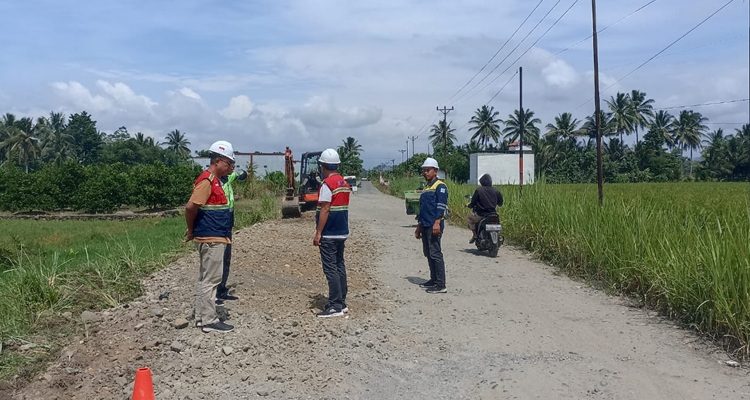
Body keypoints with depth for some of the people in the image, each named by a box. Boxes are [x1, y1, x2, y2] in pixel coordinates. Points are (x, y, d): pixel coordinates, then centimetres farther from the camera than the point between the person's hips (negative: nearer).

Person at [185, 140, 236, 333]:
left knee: (205, 279, 15)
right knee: (211, 279, -4)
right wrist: (191, 230, -10)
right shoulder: (206, 180, -16)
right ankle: (209, 321, 3)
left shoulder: (215, 180, 15)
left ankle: (202, 316, 24)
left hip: (214, 238, 10)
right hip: (211, 238, -10)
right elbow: (191, 207, -23)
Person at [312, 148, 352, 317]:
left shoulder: (327, 184, -15)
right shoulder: (344, 183, 11)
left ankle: (335, 306, -3)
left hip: (328, 234, -9)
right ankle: (341, 303, 19)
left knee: (330, 269, -4)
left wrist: (318, 233, -16)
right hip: (342, 232, 9)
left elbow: (325, 210, -19)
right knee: (339, 266, 13)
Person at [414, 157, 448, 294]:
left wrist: (437, 222, -26)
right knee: (428, 253, 13)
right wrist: (419, 227, 25)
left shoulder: (440, 186, -6)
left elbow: (441, 206, -16)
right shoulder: (426, 188, 22)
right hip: (425, 226, 9)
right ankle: (434, 280, 22)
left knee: (435, 254, -11)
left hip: (434, 226, -9)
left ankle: (441, 285, -10)